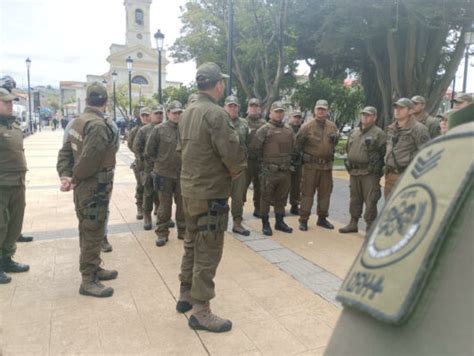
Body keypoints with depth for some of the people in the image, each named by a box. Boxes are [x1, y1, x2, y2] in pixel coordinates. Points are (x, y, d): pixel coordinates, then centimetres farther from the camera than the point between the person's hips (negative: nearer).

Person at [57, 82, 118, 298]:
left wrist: (65, 175, -3)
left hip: (84, 187, 10)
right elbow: (89, 159, -25)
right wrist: (74, 180, -11)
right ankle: (88, 281, 10)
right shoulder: (100, 126, -21)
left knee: (89, 231, 19)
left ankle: (93, 269, 34)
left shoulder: (77, 122, 9)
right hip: (95, 188, -9)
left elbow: (65, 152, 7)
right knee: (92, 233, 0)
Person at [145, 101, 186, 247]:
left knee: (182, 204, 12)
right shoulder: (159, 129, -5)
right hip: (164, 174, -2)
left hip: (182, 174, 2)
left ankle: (183, 231, 27)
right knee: (164, 205, 8)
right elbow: (149, 151, 0)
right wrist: (159, 162, 3)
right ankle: (162, 233, 19)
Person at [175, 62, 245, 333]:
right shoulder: (216, 113, -18)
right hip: (211, 193, -9)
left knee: (193, 244, 20)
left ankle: (186, 295, 34)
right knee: (208, 252, 0)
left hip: (190, 189, 9)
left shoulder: (188, 113, 10)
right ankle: (201, 312, 10)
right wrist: (237, 171, -3)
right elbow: (232, 153, -23)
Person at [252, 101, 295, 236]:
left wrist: (288, 160, 15)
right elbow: (255, 146, -9)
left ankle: (279, 222, 25)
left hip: (285, 170, 6)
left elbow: (293, 147, 23)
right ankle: (265, 224, 11)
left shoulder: (289, 130, 12)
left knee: (281, 197, 13)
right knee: (266, 197, 2)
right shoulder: (265, 129, -7)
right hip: (269, 171, -5)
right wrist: (263, 160, 0)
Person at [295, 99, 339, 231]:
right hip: (311, 165, -5)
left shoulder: (332, 126, 9)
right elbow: (298, 145, -3)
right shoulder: (307, 126, -5)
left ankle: (322, 218, 26)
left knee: (325, 192, 12)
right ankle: (303, 220, 7)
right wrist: (301, 156, -6)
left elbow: (335, 142, 21)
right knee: (307, 192, -1)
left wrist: (334, 139, 3)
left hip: (327, 165, 5)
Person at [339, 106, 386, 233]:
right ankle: (353, 223, 27)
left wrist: (377, 166, -12)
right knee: (355, 199, 15)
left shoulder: (379, 133, -5)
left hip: (369, 173, -7)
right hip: (354, 172, 7)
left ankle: (370, 226, 5)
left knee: (370, 200, -4)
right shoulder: (354, 132, 15)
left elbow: (384, 152, -9)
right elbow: (348, 149, 23)